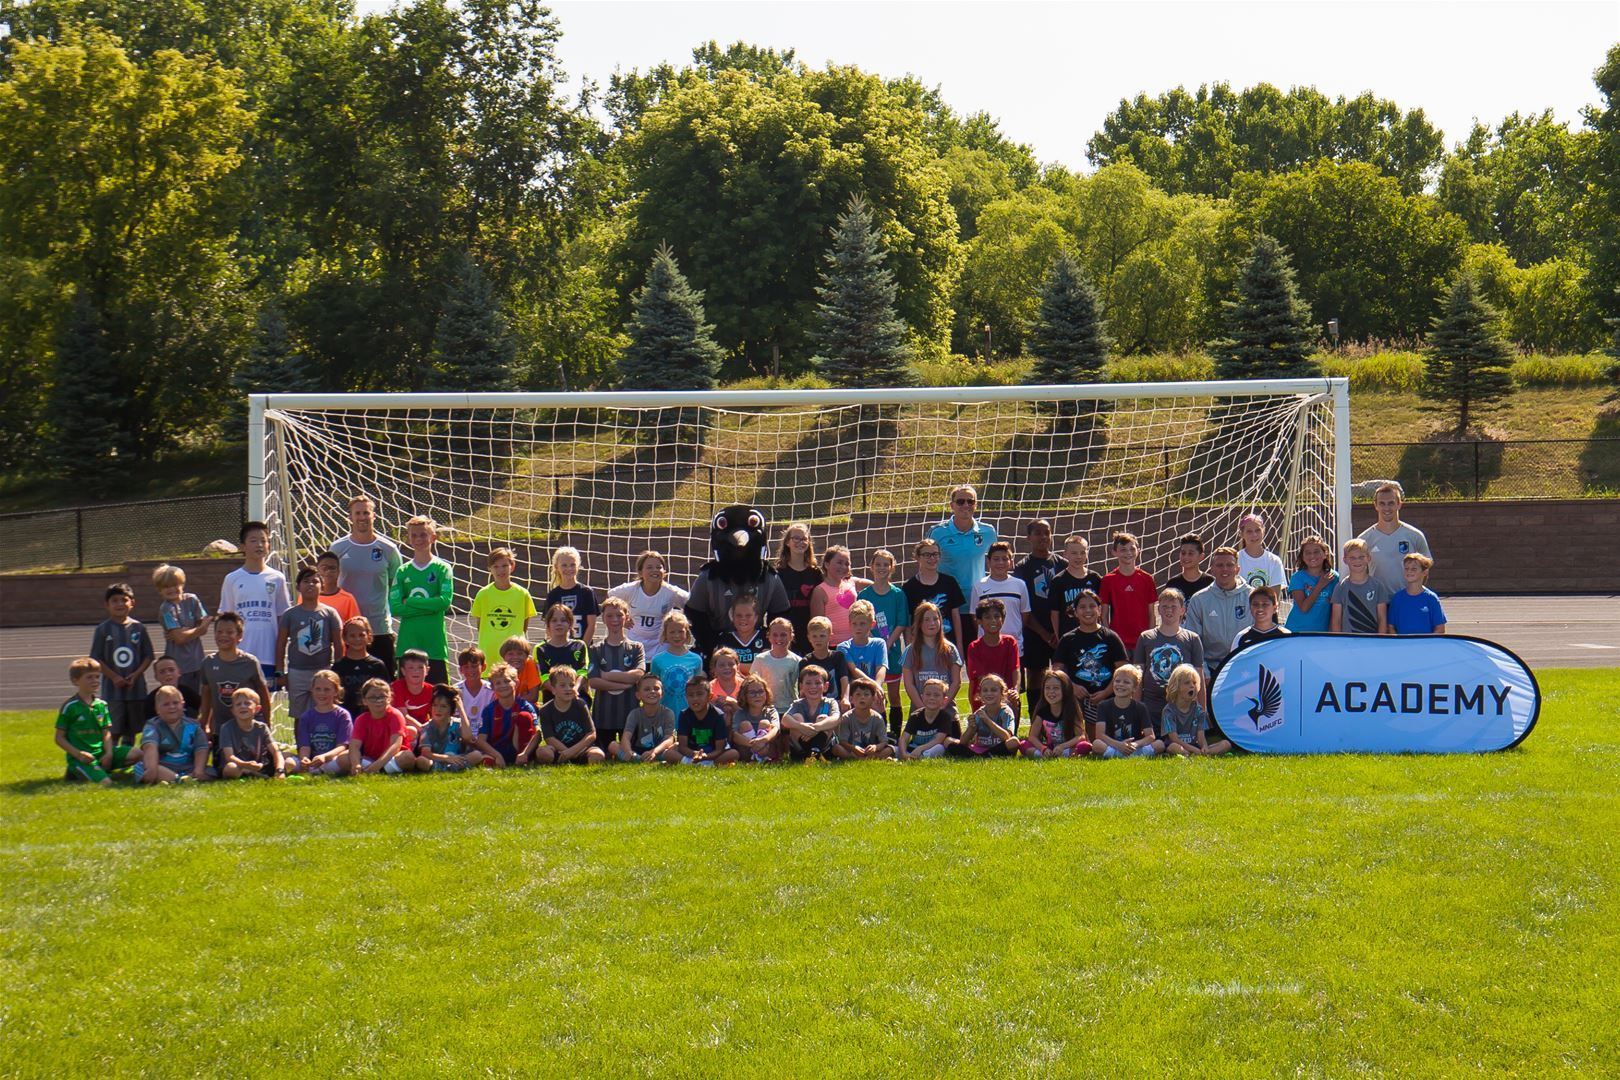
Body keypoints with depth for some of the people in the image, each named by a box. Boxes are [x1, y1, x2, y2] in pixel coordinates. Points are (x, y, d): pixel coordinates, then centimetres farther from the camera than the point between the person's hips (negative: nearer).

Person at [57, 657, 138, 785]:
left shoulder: (101, 705, 11)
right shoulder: (69, 707, -5)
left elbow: (106, 733, 10)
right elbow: (59, 738, -3)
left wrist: (108, 753, -9)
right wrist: (78, 754, -16)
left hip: (101, 753, 6)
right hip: (82, 758, -6)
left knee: (136, 754, -13)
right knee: (105, 783, -27)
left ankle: (101, 769, 2)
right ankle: (77, 772, 1)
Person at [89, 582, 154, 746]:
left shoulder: (138, 628, 3)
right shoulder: (103, 629, -3)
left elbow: (148, 657, 5)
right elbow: (96, 659, -3)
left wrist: (136, 675, -10)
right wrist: (114, 677, -13)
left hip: (136, 688, 3)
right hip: (112, 689, -2)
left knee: (131, 731, 11)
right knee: (113, 732, -5)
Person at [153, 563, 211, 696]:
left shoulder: (192, 600, 4)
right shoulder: (166, 609, -10)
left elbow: (204, 629, 0)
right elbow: (180, 638, -17)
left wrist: (185, 632, -15)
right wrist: (199, 629, -4)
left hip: (197, 662, 5)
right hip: (179, 665, -5)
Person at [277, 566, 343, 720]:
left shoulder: (329, 613, 1)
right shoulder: (289, 614, 1)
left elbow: (338, 644, 4)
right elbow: (281, 645, 4)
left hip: (324, 671, 0)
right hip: (297, 672, 0)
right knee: (299, 717, 7)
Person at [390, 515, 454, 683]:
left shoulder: (442, 568, 2)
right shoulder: (402, 572, 7)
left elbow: (445, 601, -12)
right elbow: (394, 607, -4)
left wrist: (410, 602, -11)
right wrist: (430, 606, -12)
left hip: (435, 643, -2)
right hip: (407, 644, 2)